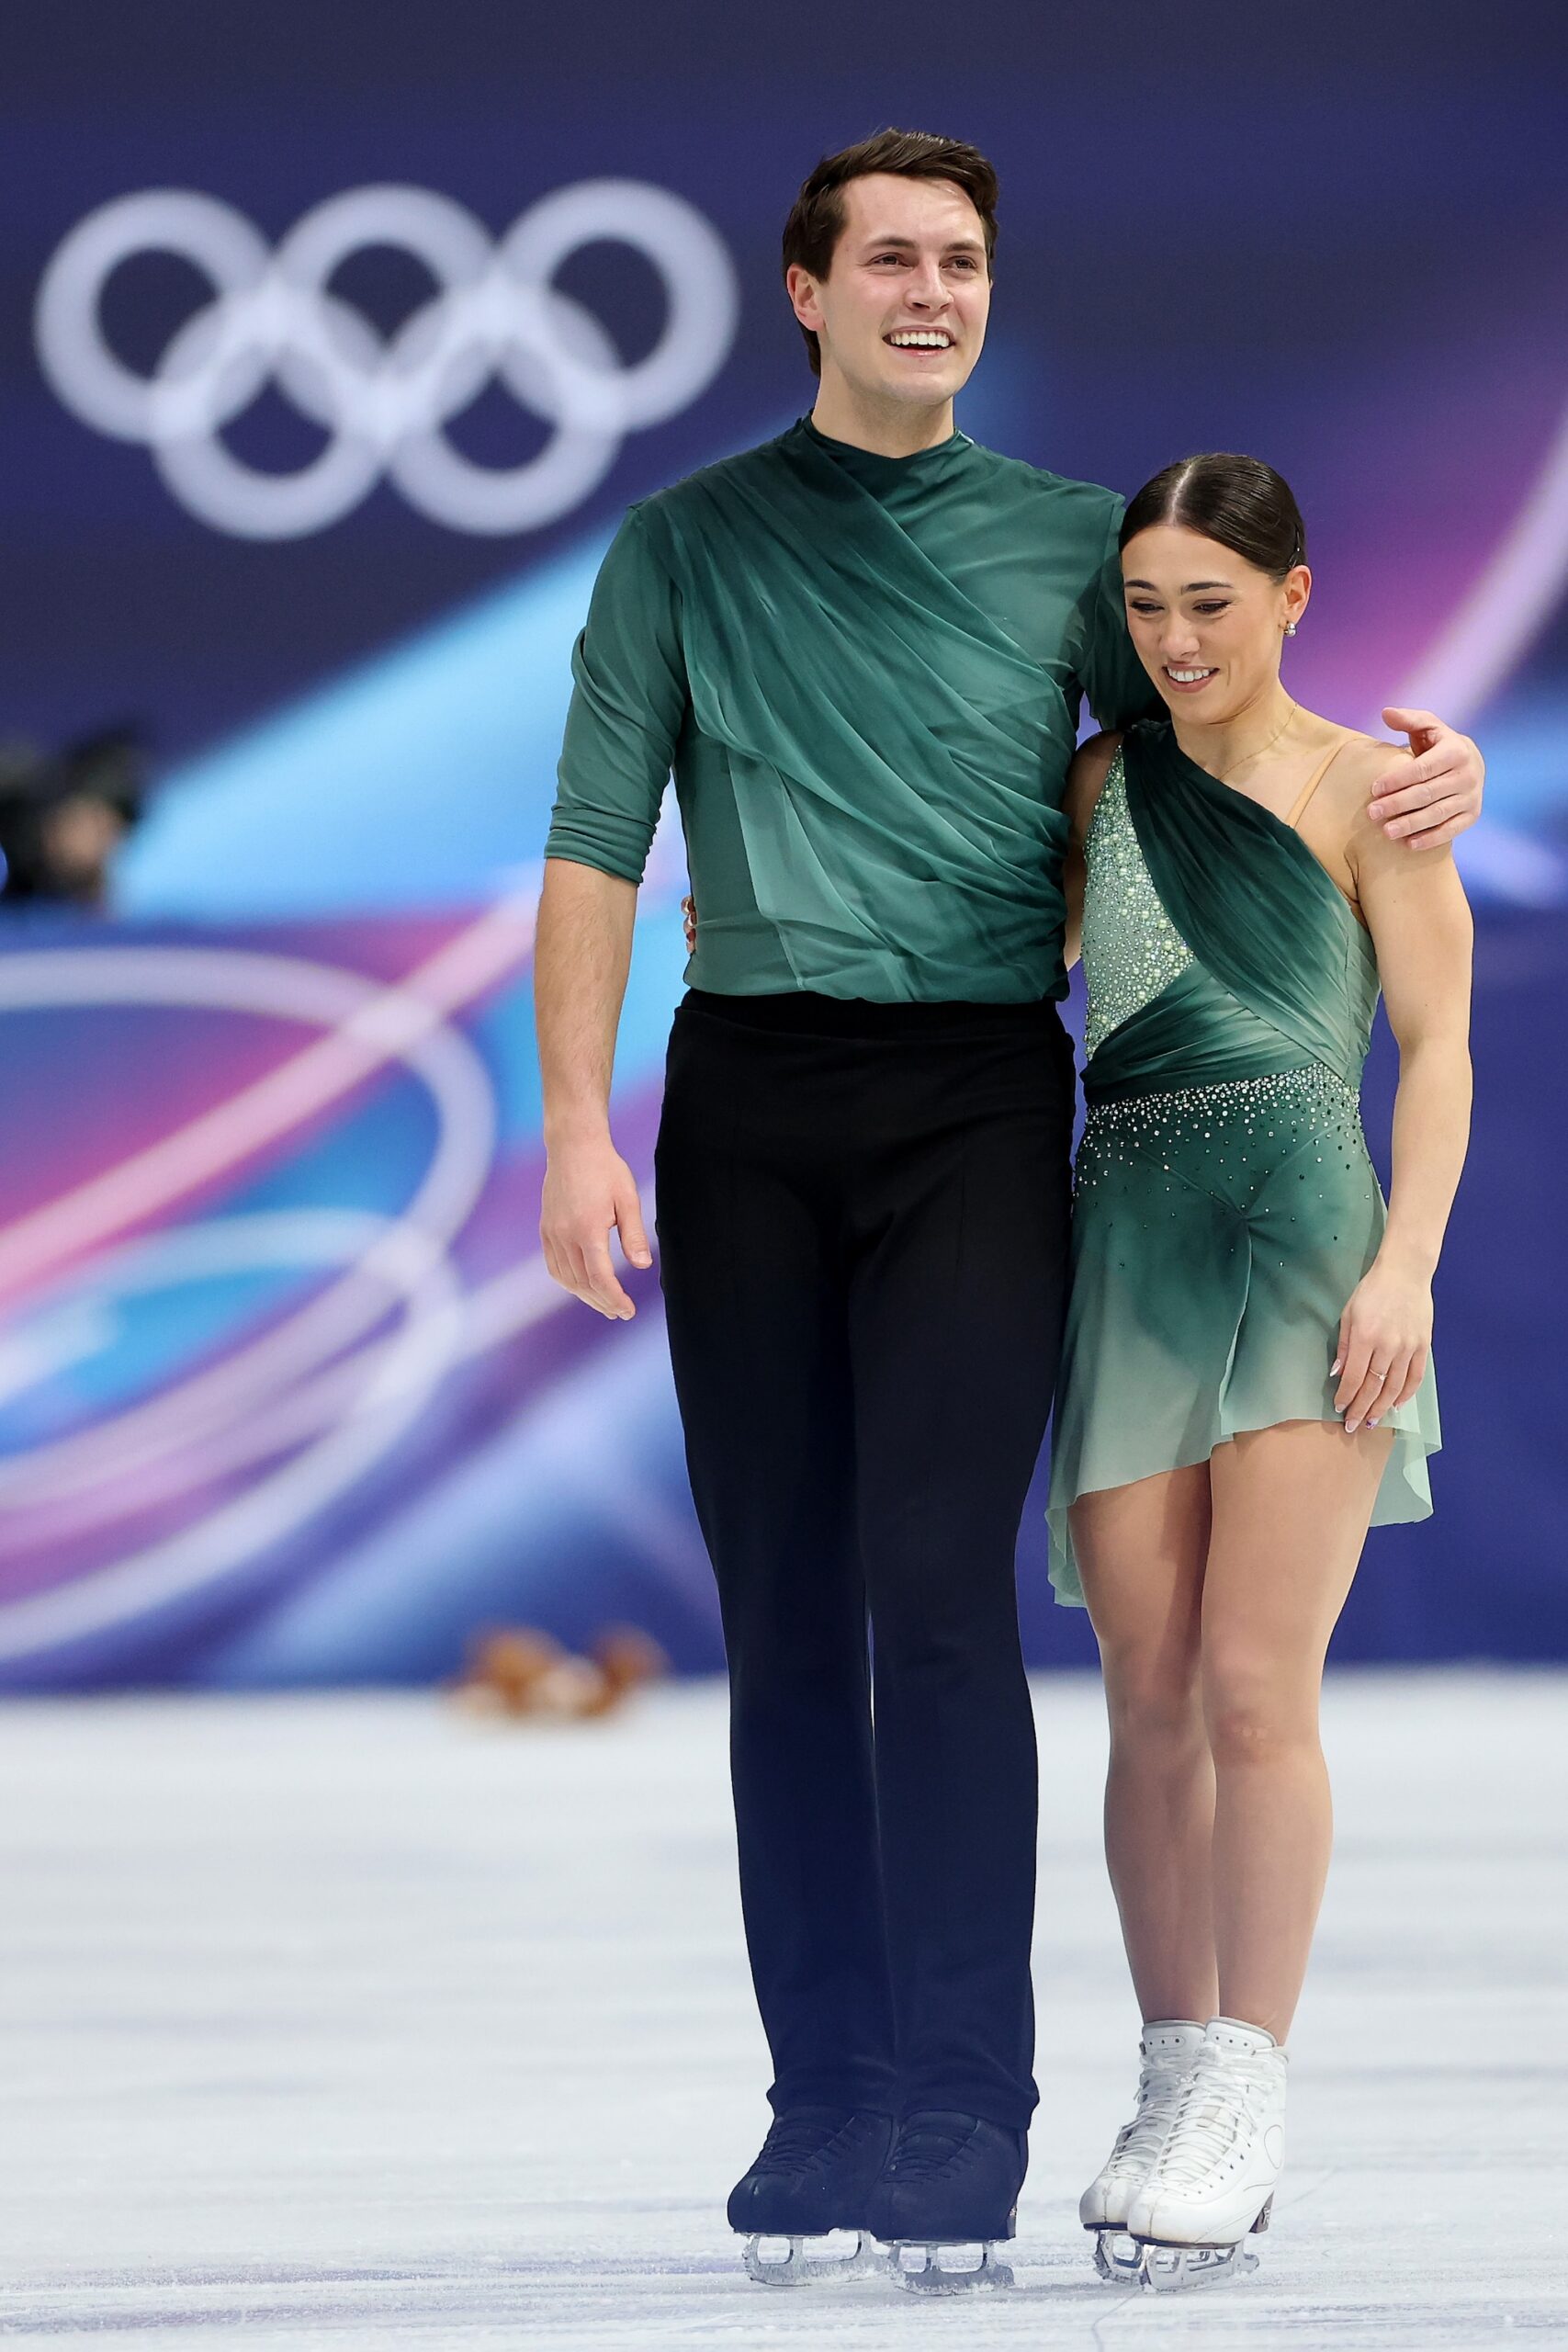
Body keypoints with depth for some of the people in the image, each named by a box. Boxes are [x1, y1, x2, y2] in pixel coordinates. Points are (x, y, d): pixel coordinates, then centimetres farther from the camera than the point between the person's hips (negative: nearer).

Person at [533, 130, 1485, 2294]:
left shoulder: (1071, 541, 12)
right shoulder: (690, 545, 11)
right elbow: (598, 842, 6)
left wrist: (1423, 771, 0)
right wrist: (576, 1123, -5)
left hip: (976, 1096, -1)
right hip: (749, 1098, 1)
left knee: (940, 1589, -13)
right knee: (783, 1612, 1)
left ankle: (964, 2118, -15)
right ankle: (826, 2096, 6)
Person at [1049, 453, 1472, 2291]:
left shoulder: (1365, 788, 3)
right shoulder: (1103, 782, 15)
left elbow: (1437, 1043, -1)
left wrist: (1405, 1264, -12)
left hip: (1305, 1237, -4)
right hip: (1126, 1238, 4)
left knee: (1255, 1688, -11)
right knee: (1151, 1703, 2)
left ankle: (1247, 2102, -6)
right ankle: (1175, 2085, 9)